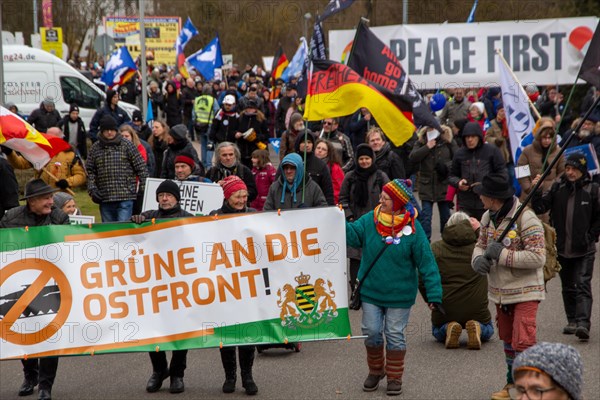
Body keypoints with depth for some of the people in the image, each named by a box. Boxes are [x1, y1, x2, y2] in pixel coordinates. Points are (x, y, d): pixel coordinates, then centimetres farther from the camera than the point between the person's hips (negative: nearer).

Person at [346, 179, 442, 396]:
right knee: (372, 333, 8)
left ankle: (394, 377, 20)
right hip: (371, 292, 3)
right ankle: (375, 370, 30)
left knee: (395, 335, 5)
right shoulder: (370, 220, -4)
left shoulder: (412, 228, -14)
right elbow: (352, 234, -14)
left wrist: (434, 294, -14)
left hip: (399, 294, -3)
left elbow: (426, 263, -12)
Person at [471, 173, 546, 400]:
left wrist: (503, 255, -26)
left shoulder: (526, 219, -21)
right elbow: (480, 244, 14)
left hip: (525, 291, -8)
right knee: (507, 339, 19)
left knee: (523, 342, -14)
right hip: (500, 291, 8)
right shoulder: (489, 217, 4)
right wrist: (478, 259, -11)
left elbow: (538, 257, -25)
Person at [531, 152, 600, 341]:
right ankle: (572, 321, 23)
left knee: (583, 285, -12)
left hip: (584, 250, -4)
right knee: (568, 287, 13)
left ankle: (583, 323, -20)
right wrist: (536, 192, -19)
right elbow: (541, 207, -3)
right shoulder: (558, 188, 3)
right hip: (562, 248, 4)